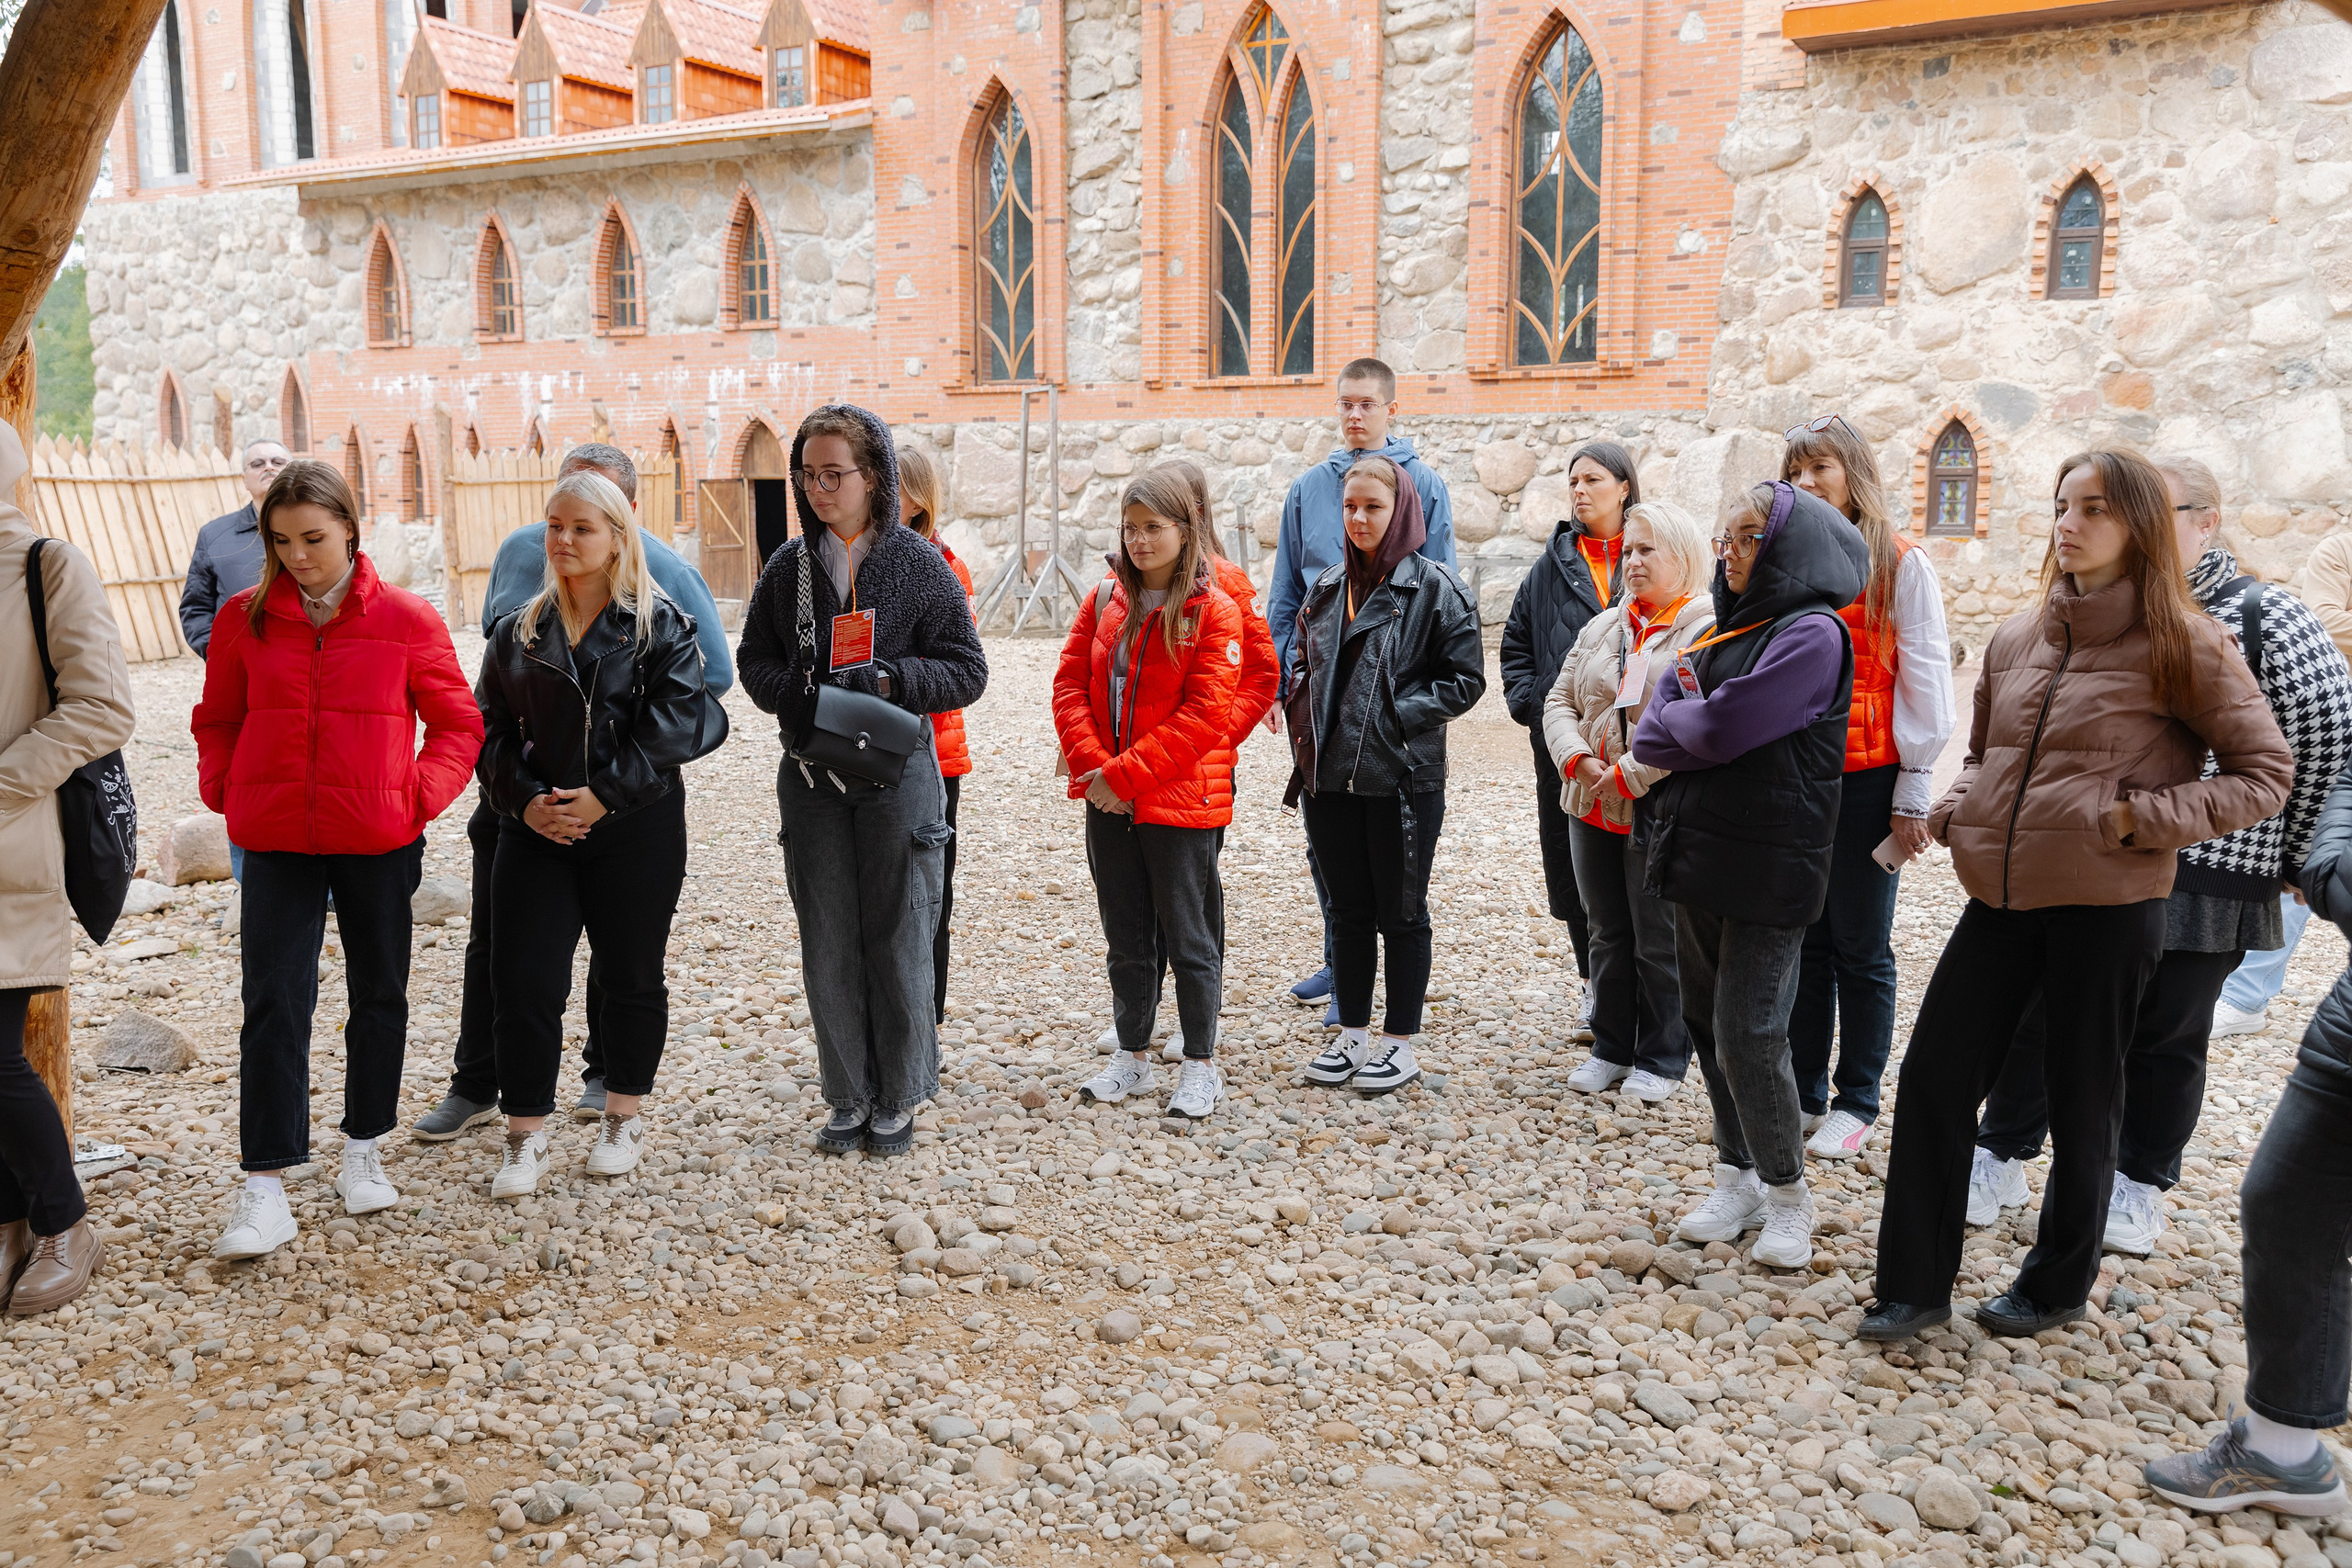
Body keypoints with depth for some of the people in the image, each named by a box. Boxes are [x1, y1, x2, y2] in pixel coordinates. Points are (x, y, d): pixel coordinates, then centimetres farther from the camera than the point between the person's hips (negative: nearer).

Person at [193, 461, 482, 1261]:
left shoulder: (405, 618, -5)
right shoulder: (244, 618, 1)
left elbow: (458, 722, 1)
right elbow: (218, 719, 14)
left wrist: (422, 796, -10)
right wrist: (223, 790, 1)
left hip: (378, 841, 0)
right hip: (276, 842, 1)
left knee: (379, 993, 12)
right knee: (274, 1001, -3)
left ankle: (363, 1151, 31)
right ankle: (265, 1191, 1)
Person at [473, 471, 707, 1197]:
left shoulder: (662, 627, -2)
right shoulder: (518, 631, 9)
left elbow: (670, 728, -11)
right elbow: (491, 728, 7)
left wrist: (605, 796, -18)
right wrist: (525, 801, -9)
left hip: (636, 830, -3)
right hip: (537, 833, 3)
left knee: (630, 975, 9)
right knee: (525, 980, -2)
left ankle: (624, 1118, 27)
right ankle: (527, 1137, 11)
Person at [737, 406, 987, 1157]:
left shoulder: (920, 564, -3)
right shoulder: (789, 566, 6)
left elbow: (966, 671, -3)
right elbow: (754, 660, 13)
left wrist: (887, 680, -18)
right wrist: (794, 694, -9)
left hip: (898, 777, -3)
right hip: (811, 779, 3)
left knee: (899, 942, 4)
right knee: (828, 947, 7)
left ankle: (898, 1101, 20)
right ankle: (849, 1098, 22)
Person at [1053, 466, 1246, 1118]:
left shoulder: (1213, 610, -9)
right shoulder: (1104, 602, 7)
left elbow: (1204, 713, -16)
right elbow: (1070, 686, 3)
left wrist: (1127, 773, -19)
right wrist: (1095, 767, -12)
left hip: (1181, 801, -5)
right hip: (1109, 802, 5)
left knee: (1187, 938, 5)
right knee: (1125, 937, 15)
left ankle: (1201, 1066, 19)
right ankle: (1133, 1059, 29)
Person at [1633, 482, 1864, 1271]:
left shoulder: (1811, 634, -12)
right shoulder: (1722, 631, 14)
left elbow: (1721, 727, -22)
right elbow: (1652, 741, 6)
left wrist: (1678, 718, -2)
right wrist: (1700, 729, -13)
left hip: (1768, 866, -8)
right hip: (1700, 852, 8)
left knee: (1749, 1035, -4)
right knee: (1706, 1022, 13)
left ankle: (1787, 1194, 14)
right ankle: (1738, 1178, 26)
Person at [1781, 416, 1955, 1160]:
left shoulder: (1901, 565, -4)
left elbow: (1925, 684, -5)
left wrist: (1914, 794, -8)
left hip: (1866, 783, -4)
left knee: (1861, 950, 5)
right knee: (1805, 942, 11)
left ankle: (1856, 1102, 17)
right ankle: (1805, 1094, 21)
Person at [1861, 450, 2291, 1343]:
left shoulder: (2180, 645, -7)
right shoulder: (2016, 639, 7)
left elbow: (2266, 773, -5)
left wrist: (2145, 818, -15)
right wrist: (1956, 808, 2)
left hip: (2105, 908, -5)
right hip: (2002, 899, 5)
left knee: (2082, 1102, 10)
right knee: (1934, 1078, 3)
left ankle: (2057, 1285, 30)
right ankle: (1914, 1288, 15)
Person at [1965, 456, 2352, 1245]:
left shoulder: (2265, 618, -7)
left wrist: (2286, 854, -3)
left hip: (2200, 877, -4)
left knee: (2164, 1038, 10)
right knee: (2036, 1013, 8)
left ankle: (2140, 1185, 28)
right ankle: (2002, 1158, 23)